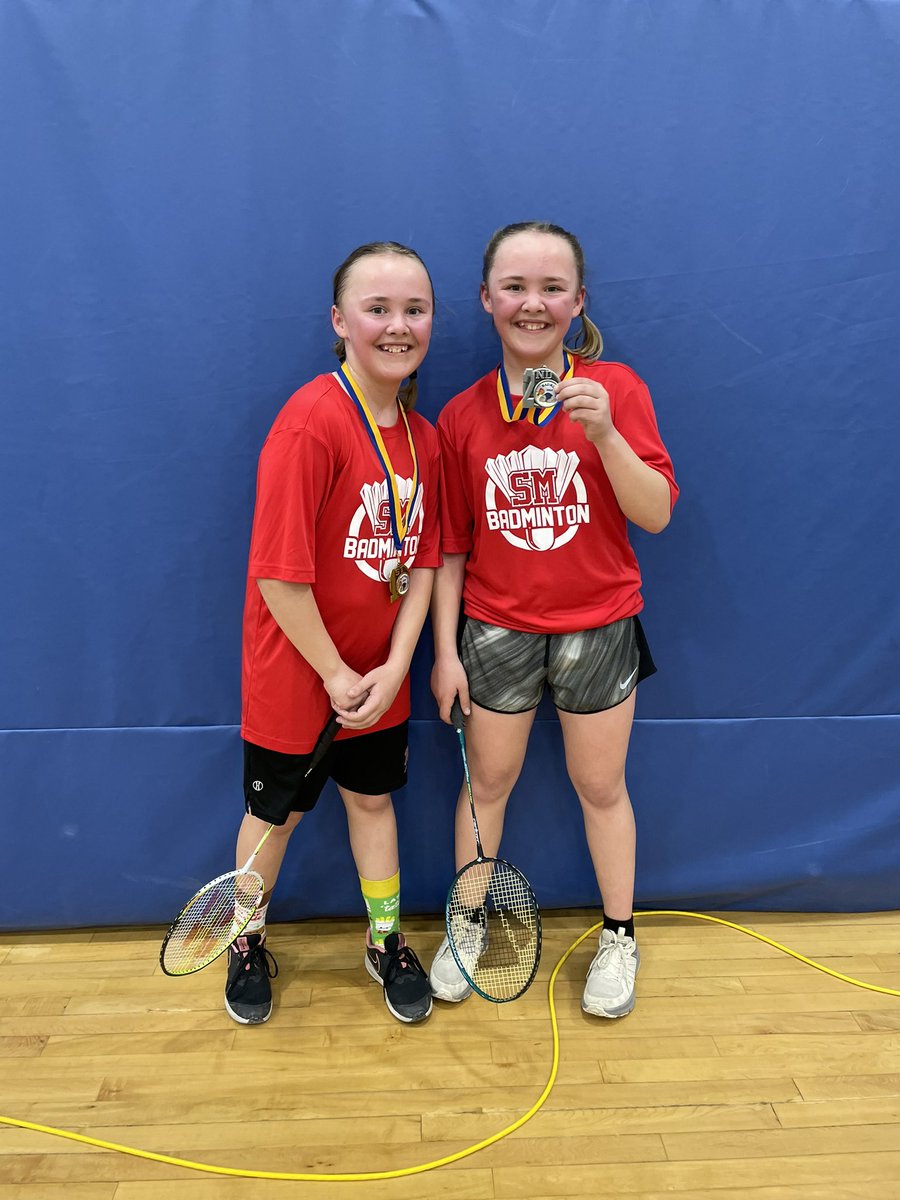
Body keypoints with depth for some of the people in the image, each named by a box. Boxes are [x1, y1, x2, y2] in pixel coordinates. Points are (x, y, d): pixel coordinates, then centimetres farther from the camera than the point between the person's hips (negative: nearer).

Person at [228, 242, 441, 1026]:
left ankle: (387, 941, 42)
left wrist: (394, 665, -10)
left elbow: (421, 561, 1)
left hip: (379, 678, 5)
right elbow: (279, 574, -24)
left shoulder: (423, 436, -2)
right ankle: (248, 944, 42)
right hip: (296, 681, -5)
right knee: (276, 813, 15)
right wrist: (335, 673, -17)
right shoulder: (311, 423, -23)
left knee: (374, 798, 20)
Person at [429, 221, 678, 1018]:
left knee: (601, 786, 13)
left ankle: (619, 937, 35)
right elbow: (451, 547, 2)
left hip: (597, 626, -1)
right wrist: (445, 650, -1)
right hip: (495, 629, 1)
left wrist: (603, 432, -23)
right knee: (487, 783, 15)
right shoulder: (462, 415, -2)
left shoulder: (615, 388, -6)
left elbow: (657, 514, -10)